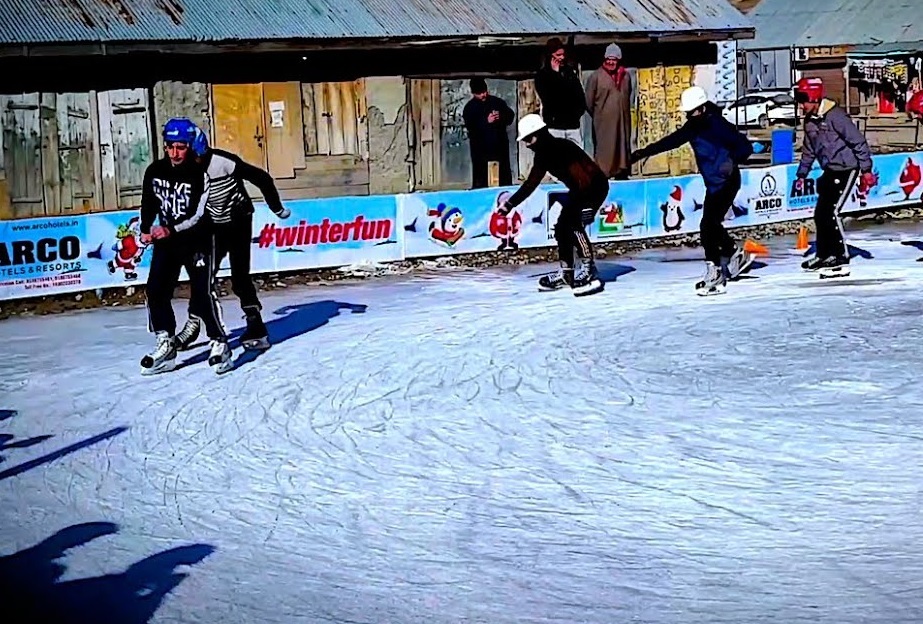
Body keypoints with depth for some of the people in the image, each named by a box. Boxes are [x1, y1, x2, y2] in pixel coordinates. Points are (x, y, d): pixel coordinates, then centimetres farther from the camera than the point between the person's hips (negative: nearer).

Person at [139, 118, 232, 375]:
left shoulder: (200, 174, -15)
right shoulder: (154, 171, -1)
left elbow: (199, 215, -20)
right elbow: (148, 203, 13)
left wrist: (172, 230, -31)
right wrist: (146, 229, -1)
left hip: (197, 241, -4)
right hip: (166, 240, 5)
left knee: (202, 294, -13)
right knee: (156, 289, -8)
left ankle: (219, 343, 2)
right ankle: (166, 345, 0)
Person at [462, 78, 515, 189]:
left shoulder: (497, 102, 7)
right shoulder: (469, 108, 0)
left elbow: (510, 116, 8)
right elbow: (470, 127, -12)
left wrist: (501, 117, -13)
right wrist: (486, 121, -23)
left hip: (500, 146, 3)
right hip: (481, 149, -3)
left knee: (505, 179, 9)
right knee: (481, 181, -4)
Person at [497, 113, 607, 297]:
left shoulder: (563, 147, -26)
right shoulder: (542, 155, 2)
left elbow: (583, 177, -34)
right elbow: (531, 183, 13)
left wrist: (585, 205, -39)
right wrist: (510, 204, 11)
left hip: (595, 186, -10)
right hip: (579, 190, 10)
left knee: (575, 224, -23)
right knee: (562, 228, 8)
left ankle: (591, 275, -23)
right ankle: (566, 274, 20)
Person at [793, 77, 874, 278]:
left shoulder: (835, 115, -19)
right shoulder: (809, 120, 7)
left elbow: (858, 141, -17)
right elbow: (809, 149, 22)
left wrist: (866, 169, -16)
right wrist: (802, 174, 24)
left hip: (846, 169, -9)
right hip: (829, 171, 9)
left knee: (831, 212, -16)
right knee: (820, 214, 10)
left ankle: (841, 261, -13)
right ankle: (824, 255, 26)